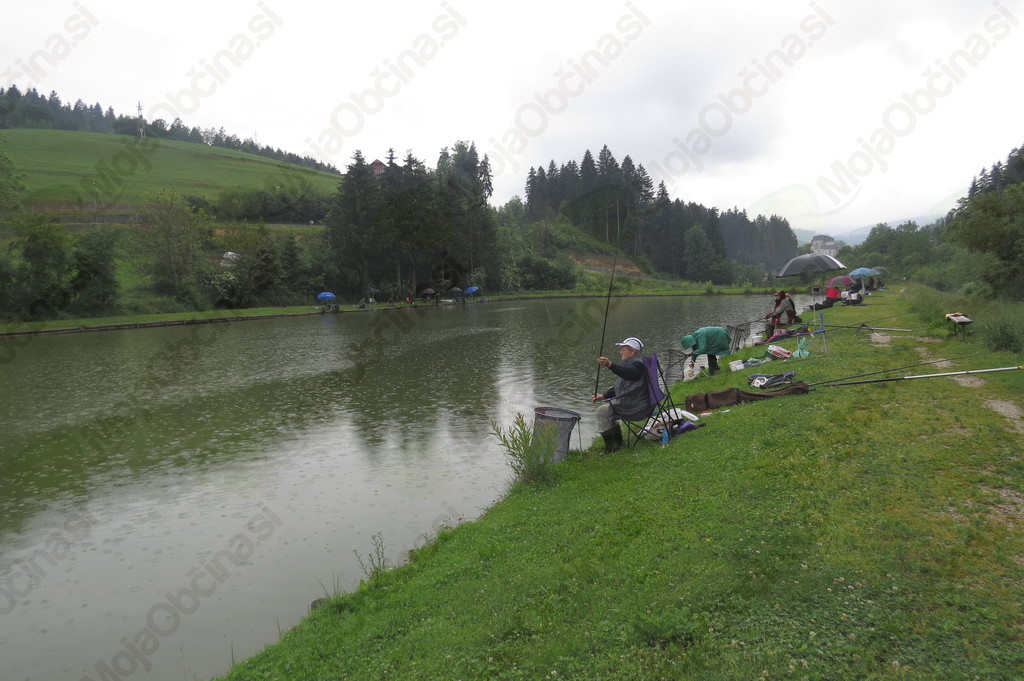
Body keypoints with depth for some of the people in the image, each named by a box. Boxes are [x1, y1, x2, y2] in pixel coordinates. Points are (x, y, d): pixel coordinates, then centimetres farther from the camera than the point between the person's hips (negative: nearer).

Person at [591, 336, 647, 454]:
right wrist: (603, 396, 13)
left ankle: (611, 447, -3)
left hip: (636, 407, -11)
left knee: (602, 411, -9)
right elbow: (619, 387, 24)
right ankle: (618, 443, 26)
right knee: (607, 409, 25)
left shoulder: (637, 363, -15)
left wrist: (610, 365, -57)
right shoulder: (630, 363, 20)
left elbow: (629, 373, -41)